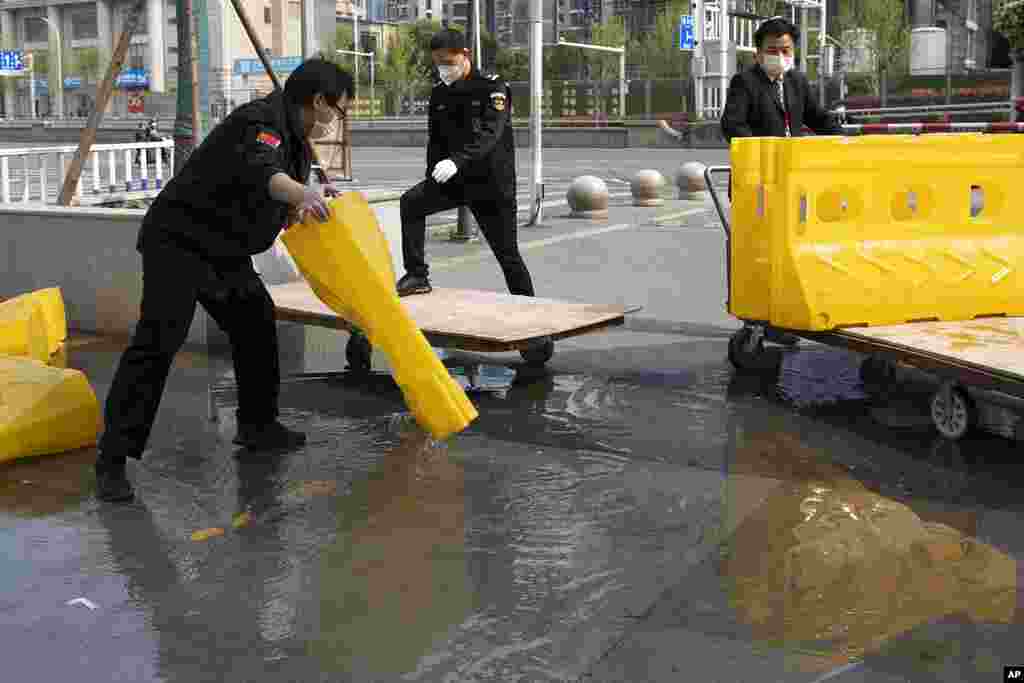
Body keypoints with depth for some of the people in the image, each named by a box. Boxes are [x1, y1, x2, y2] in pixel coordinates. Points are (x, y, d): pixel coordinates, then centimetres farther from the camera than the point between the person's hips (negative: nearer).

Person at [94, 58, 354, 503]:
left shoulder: (293, 136, 11)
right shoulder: (262, 123, -21)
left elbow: (280, 211, 19)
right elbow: (261, 171, -44)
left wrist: (313, 200, 3)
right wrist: (301, 193, -62)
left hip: (222, 249, 10)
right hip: (177, 240, -10)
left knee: (256, 321, 15)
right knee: (158, 339, -17)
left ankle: (257, 425, 31)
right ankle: (112, 459, -16)